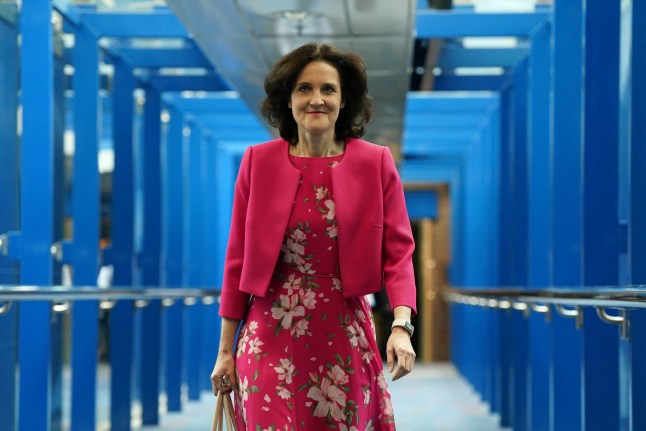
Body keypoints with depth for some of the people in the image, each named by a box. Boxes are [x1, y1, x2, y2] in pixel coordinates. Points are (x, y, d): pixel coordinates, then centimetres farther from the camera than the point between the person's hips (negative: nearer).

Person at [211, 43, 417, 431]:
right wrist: (226, 349, 3)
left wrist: (402, 326, -19)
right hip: (271, 337, 0)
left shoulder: (377, 163, -1)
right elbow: (238, 258, 3)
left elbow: (397, 252, -3)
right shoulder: (258, 162, 0)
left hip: (343, 337, 0)